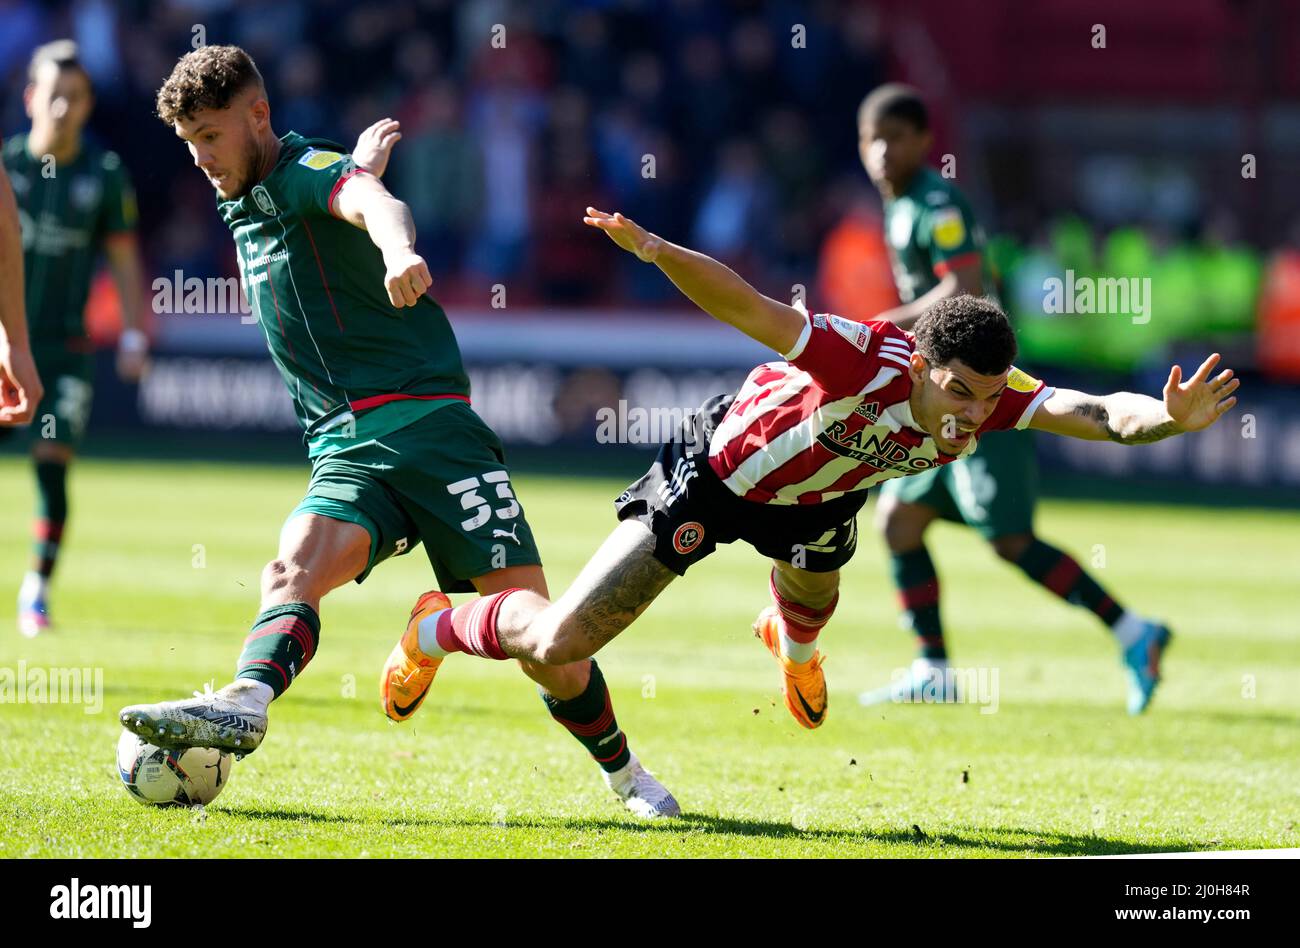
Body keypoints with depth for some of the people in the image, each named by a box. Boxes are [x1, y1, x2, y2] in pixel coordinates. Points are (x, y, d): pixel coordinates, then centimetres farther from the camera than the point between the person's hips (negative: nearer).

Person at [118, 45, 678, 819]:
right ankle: (245, 705, -54)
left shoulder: (310, 171, -8)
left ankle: (627, 775, 13)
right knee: (296, 566, -28)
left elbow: (368, 201, -32)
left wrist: (398, 250, -55)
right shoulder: (244, 209, 18)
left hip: (431, 427, -6)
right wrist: (366, 157, 24)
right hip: (344, 453, 6)